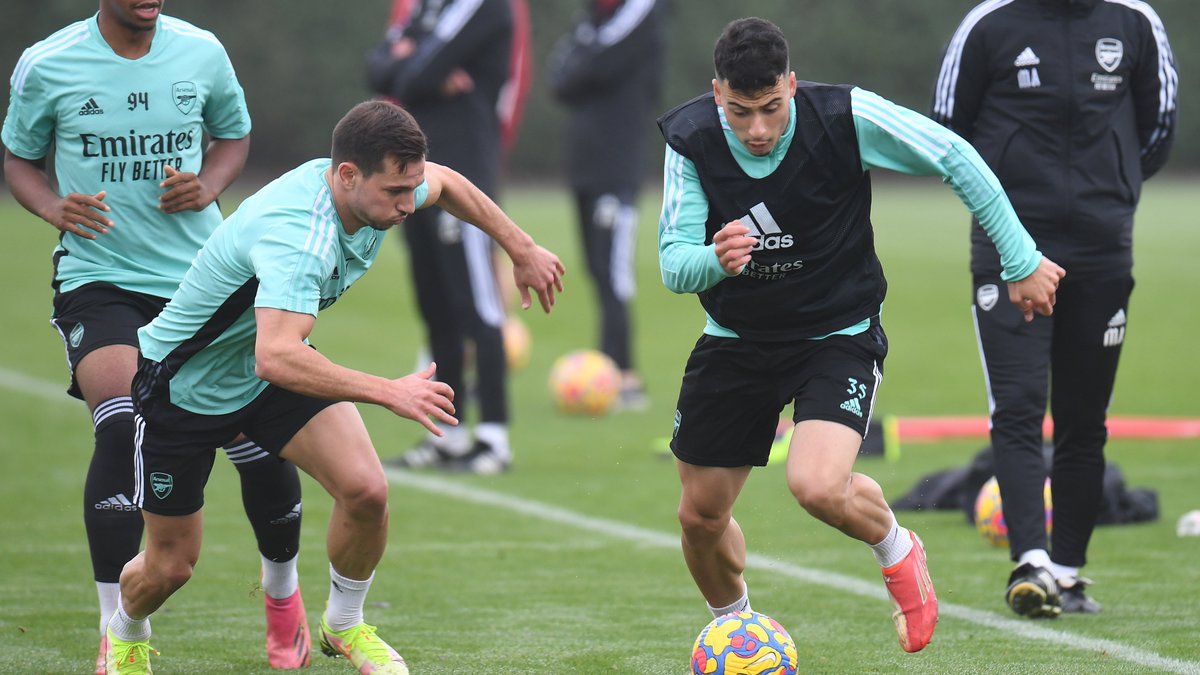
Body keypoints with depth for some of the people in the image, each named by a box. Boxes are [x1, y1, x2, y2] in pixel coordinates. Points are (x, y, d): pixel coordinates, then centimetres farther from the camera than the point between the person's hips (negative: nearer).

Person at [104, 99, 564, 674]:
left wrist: (522, 249, 14)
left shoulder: (377, 190, -16)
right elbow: (276, 358, -54)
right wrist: (390, 393, -56)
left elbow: (445, 184, 10)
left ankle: (343, 625, 11)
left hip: (276, 372, 6)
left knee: (365, 489, -17)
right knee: (171, 566, 5)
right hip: (183, 385, -6)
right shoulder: (298, 236, -41)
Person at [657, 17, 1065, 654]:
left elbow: (954, 158, -13)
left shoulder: (845, 117, -23)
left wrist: (1021, 260, -9)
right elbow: (673, 263, -17)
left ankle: (896, 550, 7)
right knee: (700, 518, 8)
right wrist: (715, 261, -41)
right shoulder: (691, 140, -16)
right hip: (736, 339, 3)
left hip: (838, 334, -3)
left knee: (818, 486, -28)